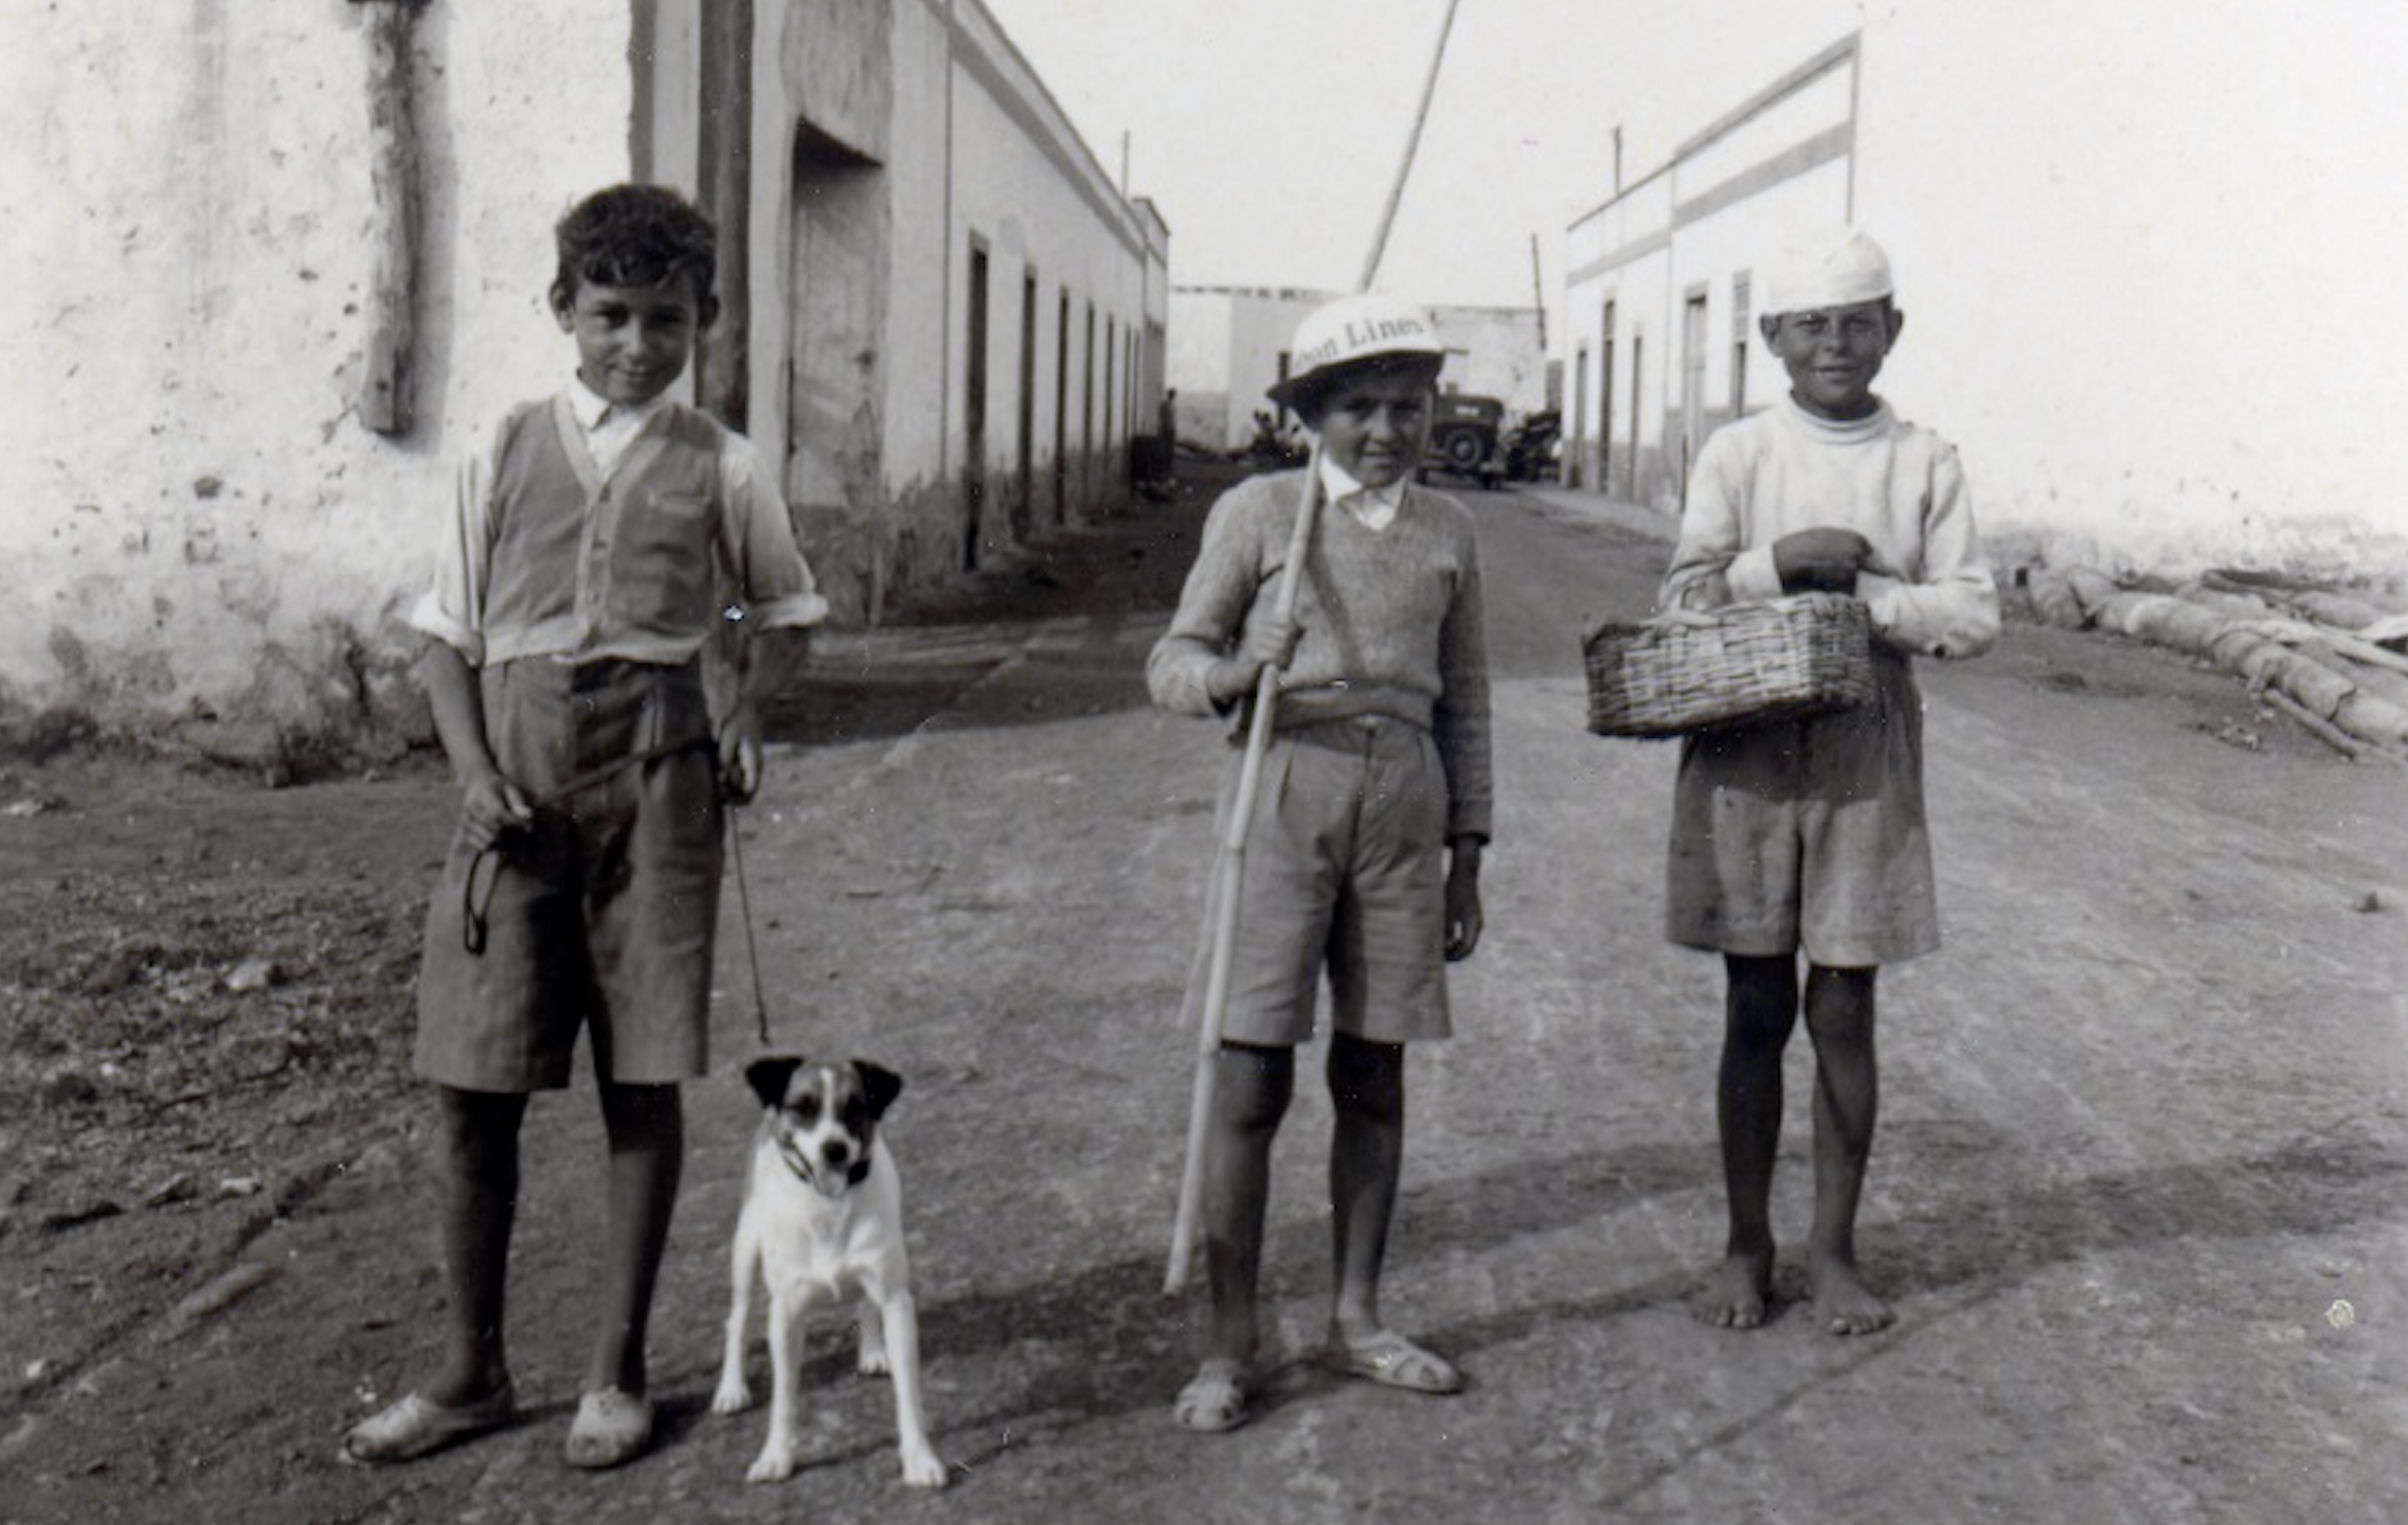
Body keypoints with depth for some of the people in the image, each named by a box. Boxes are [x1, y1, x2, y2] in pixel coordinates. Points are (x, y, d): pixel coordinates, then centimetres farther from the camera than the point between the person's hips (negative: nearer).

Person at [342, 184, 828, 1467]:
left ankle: (617, 1372, 17)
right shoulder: (507, 454, 9)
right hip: (518, 778, 1)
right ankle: (471, 1371, 17)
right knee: (471, 1085, 1)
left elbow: (783, 612, 22)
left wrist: (745, 721, 4)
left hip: (655, 776, -1)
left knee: (643, 1081, 3)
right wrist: (475, 773, -5)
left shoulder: (720, 468, 8)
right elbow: (447, 638, 10)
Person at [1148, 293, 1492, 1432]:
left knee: (1374, 1075, 10)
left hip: (1402, 801, 4)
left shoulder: (1447, 531, 11)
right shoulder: (1258, 512, 1)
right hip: (1284, 792, -3)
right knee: (1252, 1080, -4)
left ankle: (1356, 1318, 24)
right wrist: (1229, 676, -21)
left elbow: (1464, 700, 15)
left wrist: (1466, 855, 13)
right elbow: (1171, 659, 2)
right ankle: (1229, 1347, 7)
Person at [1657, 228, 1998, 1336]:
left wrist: (1859, 588, -13)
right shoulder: (1736, 453, 2)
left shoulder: (1925, 464, 3)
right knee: (1756, 1012, 6)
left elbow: (1973, 617, -3)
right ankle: (1746, 1247, 19)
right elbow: (1681, 601, -5)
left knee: (1843, 1013, 4)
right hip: (1744, 751, 0)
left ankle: (1833, 1251, 18)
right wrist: (1787, 560, -17)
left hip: (1866, 756, 0)